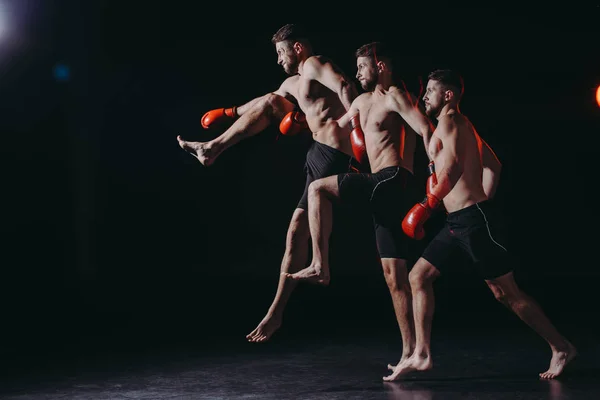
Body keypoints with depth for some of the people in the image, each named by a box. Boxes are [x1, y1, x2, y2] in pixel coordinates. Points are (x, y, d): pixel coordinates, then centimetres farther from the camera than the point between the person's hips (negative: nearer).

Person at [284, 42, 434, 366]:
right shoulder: (363, 102, 24)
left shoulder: (395, 96, -3)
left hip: (393, 182, -9)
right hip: (382, 191, 9)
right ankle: (410, 351, 5)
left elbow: (427, 130, -15)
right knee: (394, 275, 5)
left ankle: (320, 266, -12)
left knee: (318, 188, -10)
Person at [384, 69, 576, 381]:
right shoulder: (459, 126, 20)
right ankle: (421, 354, 5)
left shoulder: (450, 120, -9)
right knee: (418, 276, 6)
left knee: (506, 292, -3)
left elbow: (453, 163, -25)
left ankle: (561, 348, 8)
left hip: (474, 219, -10)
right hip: (457, 223, 10)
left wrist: (430, 202, -17)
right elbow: (492, 164, 24)